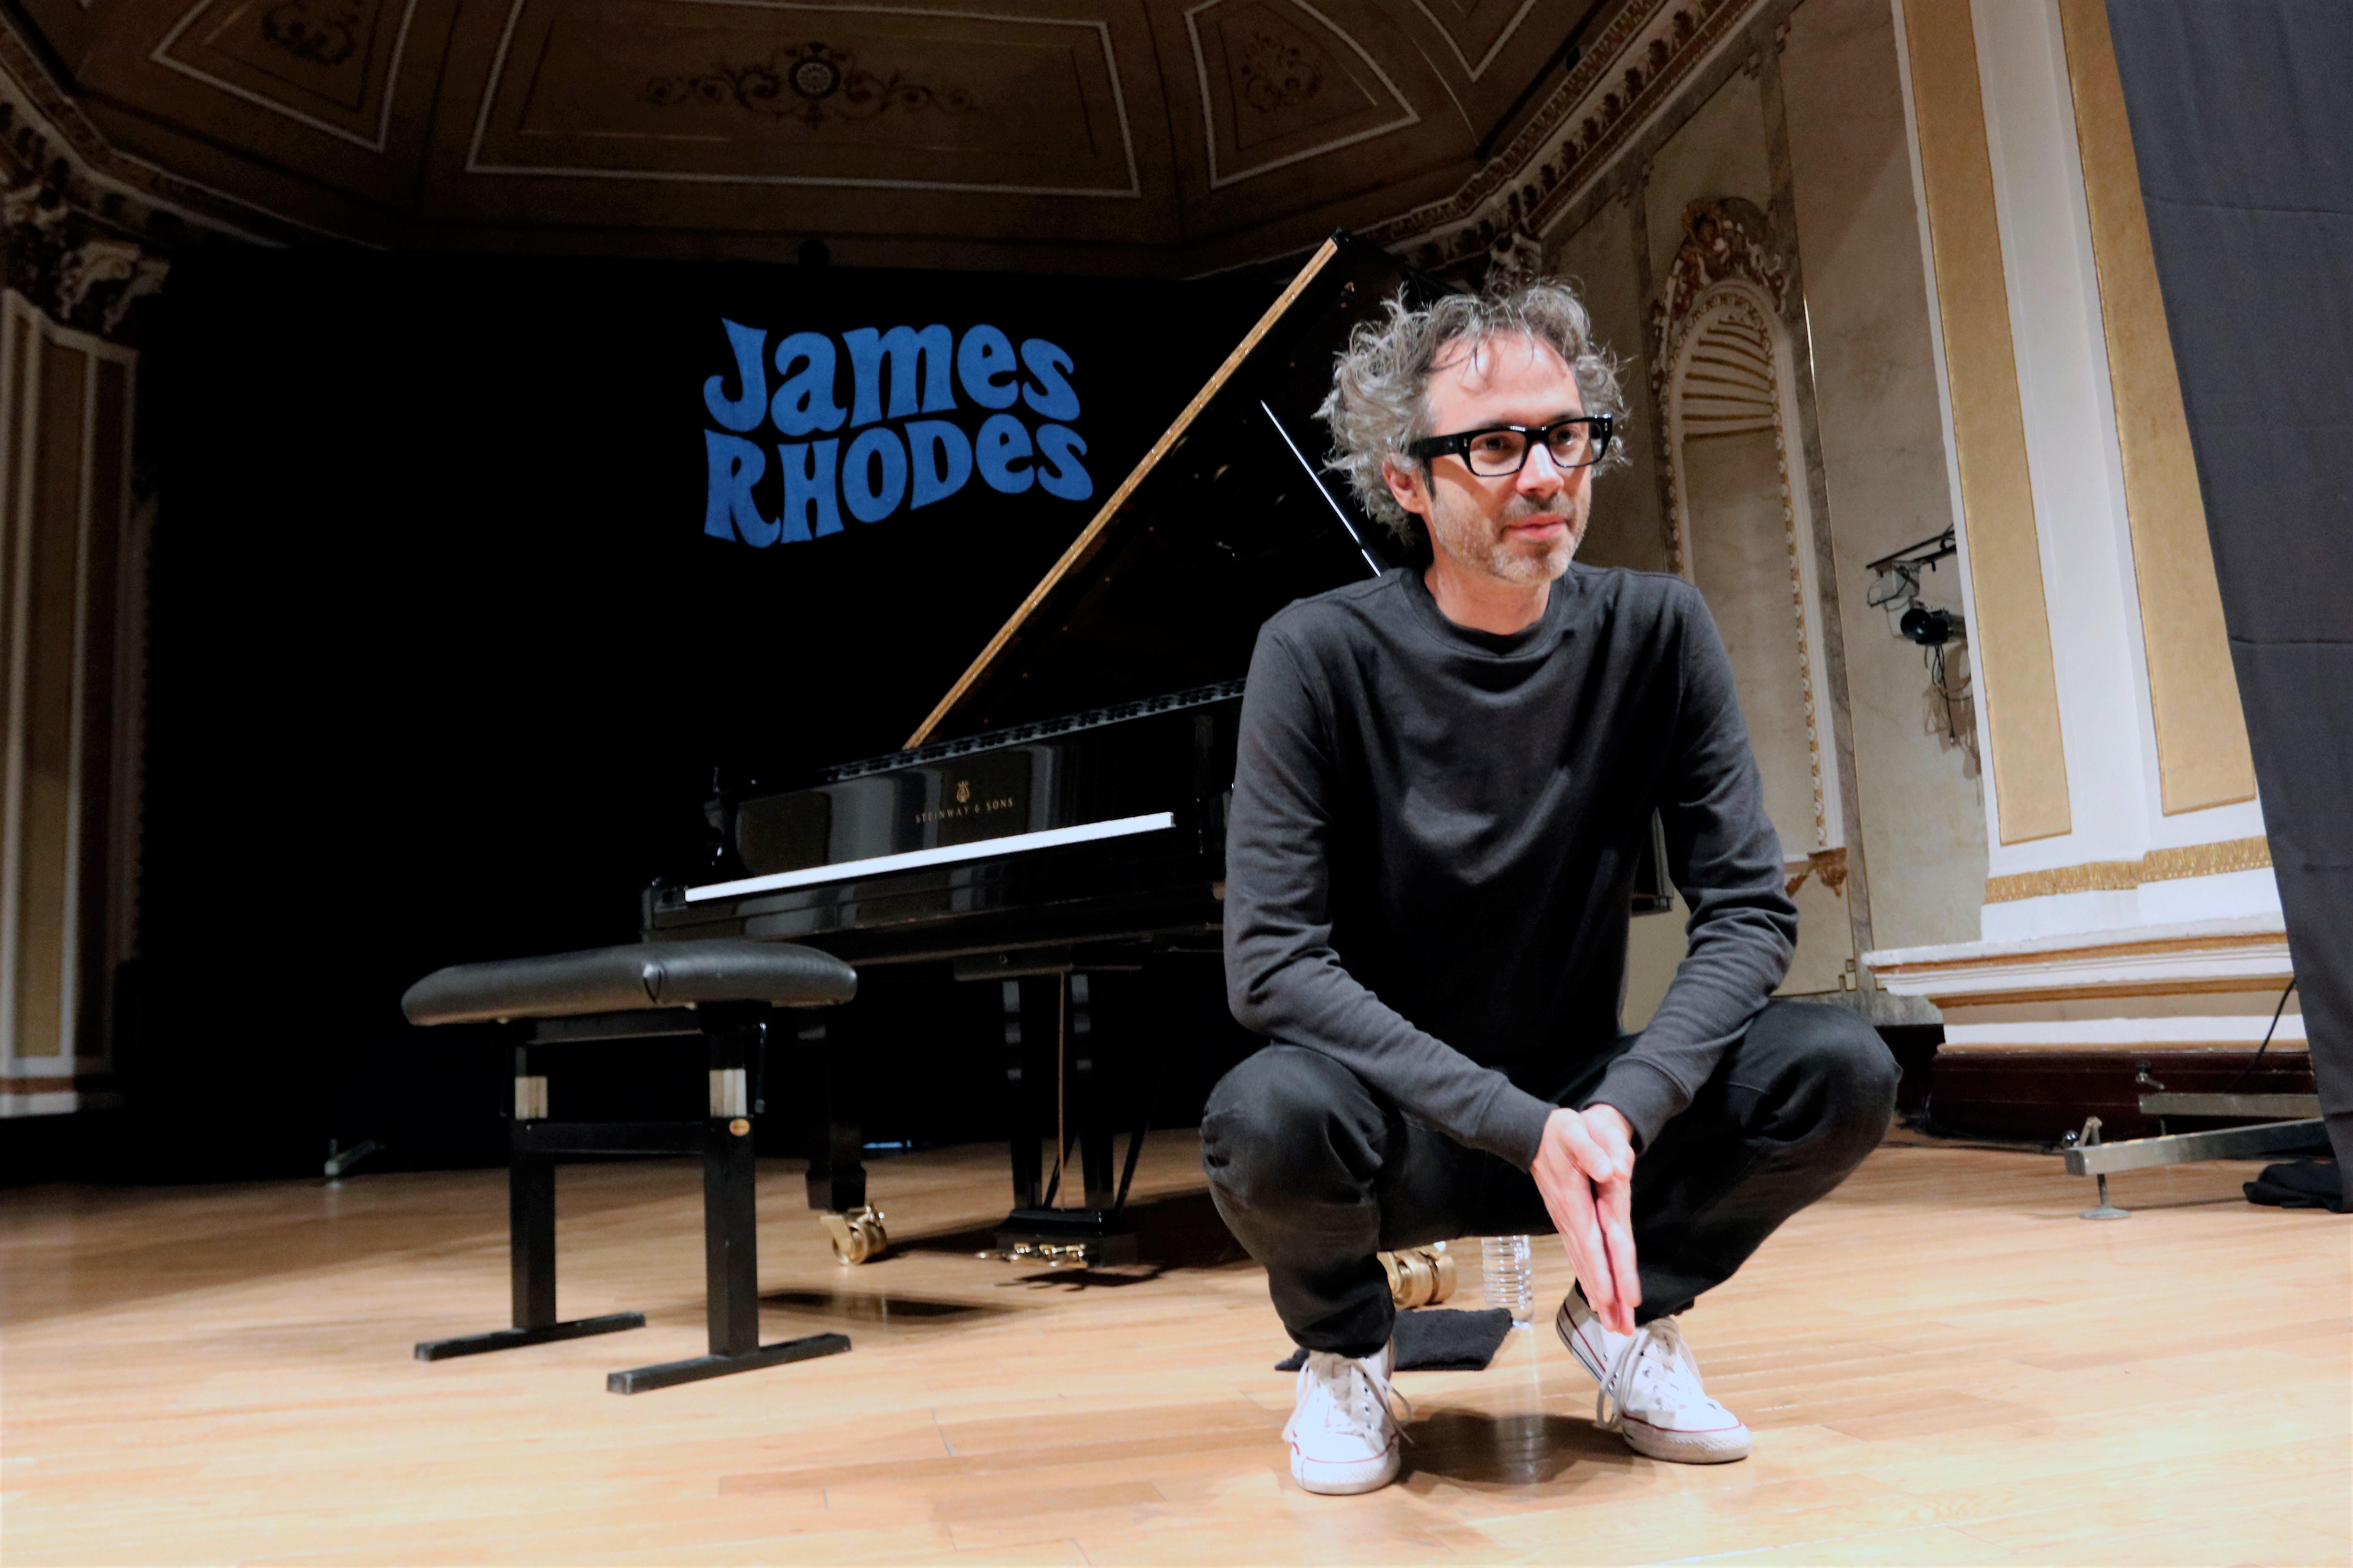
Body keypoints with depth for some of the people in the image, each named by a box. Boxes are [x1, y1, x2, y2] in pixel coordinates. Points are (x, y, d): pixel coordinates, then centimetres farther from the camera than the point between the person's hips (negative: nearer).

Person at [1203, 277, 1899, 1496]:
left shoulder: (1655, 633, -6)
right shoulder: (1320, 654, -15)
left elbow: (1749, 909, -8)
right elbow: (1271, 960, -22)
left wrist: (1625, 1109, -25)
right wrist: (1521, 1129, -28)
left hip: (1588, 1106, 3)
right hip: (1398, 1132, -2)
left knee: (1841, 1070, -20)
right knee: (1267, 1118, -35)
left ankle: (1626, 1316, 9)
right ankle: (1346, 1351, 2)